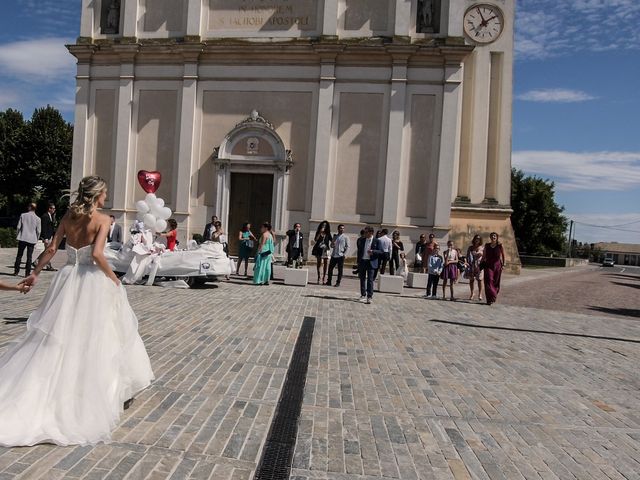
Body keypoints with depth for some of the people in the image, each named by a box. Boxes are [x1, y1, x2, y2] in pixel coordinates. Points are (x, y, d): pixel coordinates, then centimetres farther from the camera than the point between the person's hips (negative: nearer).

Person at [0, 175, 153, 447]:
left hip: (68, 278, 5)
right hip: (92, 281, -5)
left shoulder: (68, 216, 5)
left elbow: (52, 249, 4)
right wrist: (113, 278, -10)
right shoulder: (102, 219, -12)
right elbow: (97, 254, -23)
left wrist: (36, 273, 14)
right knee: (94, 337, 6)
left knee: (60, 336, 15)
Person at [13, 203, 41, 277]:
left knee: (19, 255, 12)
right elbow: (38, 231, -1)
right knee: (29, 257, 4)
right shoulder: (37, 219, -3)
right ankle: (27, 273, 4)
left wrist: (18, 235, 12)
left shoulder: (23, 215, -1)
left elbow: (18, 227, 0)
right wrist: (36, 240, 11)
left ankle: (16, 271, 15)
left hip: (22, 238, 1)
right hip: (32, 239, -1)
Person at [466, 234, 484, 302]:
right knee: (471, 280, 6)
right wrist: (467, 262, -6)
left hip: (479, 265, -2)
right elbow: (467, 256, 10)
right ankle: (471, 293, 19)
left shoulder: (482, 248, 6)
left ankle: (480, 294, -5)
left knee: (479, 280, -8)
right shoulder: (470, 248, 10)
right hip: (471, 265, 2)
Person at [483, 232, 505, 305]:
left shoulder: (500, 245, 1)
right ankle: (490, 299, -11)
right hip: (488, 265, 1)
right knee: (488, 281, -10)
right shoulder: (487, 246, 7)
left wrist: (503, 264, -2)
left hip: (497, 265, -1)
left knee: (496, 282, 7)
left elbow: (503, 255, 4)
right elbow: (484, 256, 13)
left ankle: (494, 297, 26)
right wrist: (481, 264, 10)